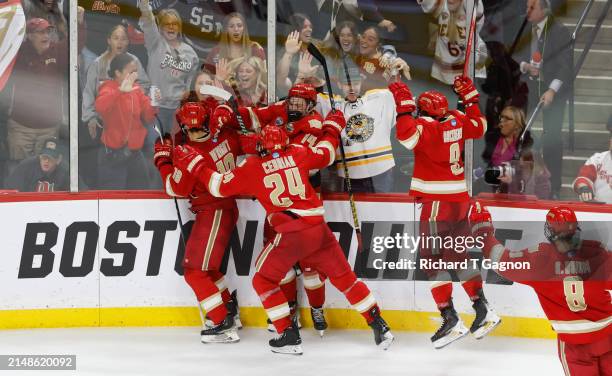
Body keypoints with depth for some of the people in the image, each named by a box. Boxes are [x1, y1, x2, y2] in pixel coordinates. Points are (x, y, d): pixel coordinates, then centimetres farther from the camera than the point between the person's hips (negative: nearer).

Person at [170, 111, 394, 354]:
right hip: (318, 228, 4)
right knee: (344, 277, 15)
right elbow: (326, 154, 23)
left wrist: (192, 164, 16)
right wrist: (332, 127, 40)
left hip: (290, 235, -4)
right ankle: (379, 326, 15)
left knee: (263, 280, 14)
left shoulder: (252, 168, 2)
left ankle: (289, 336, 7)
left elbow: (219, 186, 5)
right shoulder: (298, 154, 8)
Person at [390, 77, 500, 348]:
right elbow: (479, 127, 24)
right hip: (460, 200, 8)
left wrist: (404, 106, -24)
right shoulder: (457, 121, 5)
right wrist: (470, 96, 26)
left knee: (432, 259, -4)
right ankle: (483, 310, 19)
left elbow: (407, 136, -33)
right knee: (458, 255, 18)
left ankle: (451, 320, -10)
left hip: (438, 203, -8)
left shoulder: (426, 125, -15)